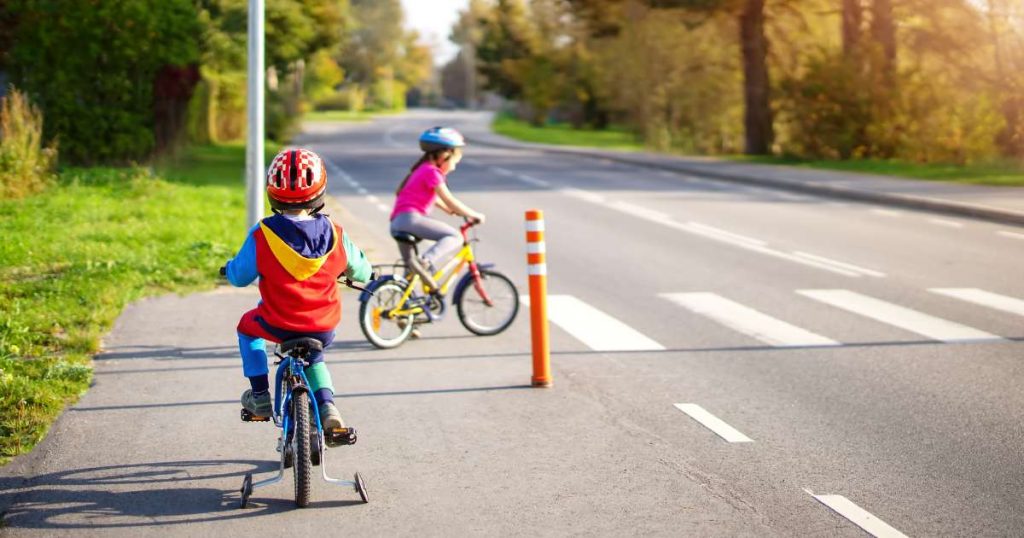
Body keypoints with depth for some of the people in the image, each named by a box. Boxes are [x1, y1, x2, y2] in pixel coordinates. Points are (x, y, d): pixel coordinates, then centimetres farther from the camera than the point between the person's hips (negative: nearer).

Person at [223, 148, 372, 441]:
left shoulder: (262, 235, -15)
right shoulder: (333, 233, -8)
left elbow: (239, 276, -3)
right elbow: (360, 269, 6)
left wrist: (230, 267, 21)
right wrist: (364, 273, 31)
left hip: (278, 325, -2)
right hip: (324, 328, 2)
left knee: (248, 327, 32)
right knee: (313, 358, 34)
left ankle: (260, 395, 28)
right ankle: (327, 405, 11)